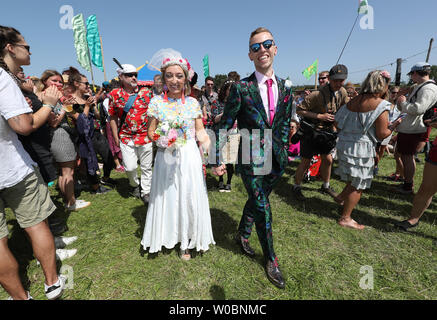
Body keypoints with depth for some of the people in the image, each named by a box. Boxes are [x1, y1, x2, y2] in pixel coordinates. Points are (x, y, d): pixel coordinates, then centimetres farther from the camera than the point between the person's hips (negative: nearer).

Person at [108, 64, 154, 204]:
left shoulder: (147, 92, 0)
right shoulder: (115, 94, 3)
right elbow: (113, 117, 7)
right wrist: (116, 137, 5)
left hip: (145, 136, 0)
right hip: (126, 138, 0)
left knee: (146, 167, 7)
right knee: (130, 167, -2)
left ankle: (145, 192, 25)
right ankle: (134, 184, 30)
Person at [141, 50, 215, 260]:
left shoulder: (193, 102, 2)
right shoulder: (157, 102, 1)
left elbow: (201, 133, 2)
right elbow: (151, 131, 5)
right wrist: (160, 138, -17)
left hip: (189, 157, 0)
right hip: (166, 158, 0)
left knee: (189, 197, 5)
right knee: (167, 197, 10)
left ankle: (186, 242, 25)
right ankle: (168, 235, 35)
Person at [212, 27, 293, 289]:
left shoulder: (285, 89, 6)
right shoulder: (241, 88, -9)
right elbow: (224, 126, -7)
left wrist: (283, 149, 14)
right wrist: (218, 161, -9)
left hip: (276, 160, 5)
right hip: (251, 160, -4)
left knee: (256, 200, 19)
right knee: (263, 209, 2)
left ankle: (243, 235, 47)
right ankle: (271, 260, 27)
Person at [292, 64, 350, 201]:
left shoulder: (342, 92, 0)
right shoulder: (318, 94, -23)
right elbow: (300, 110, -22)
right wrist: (320, 116, -24)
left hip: (327, 131, 7)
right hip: (311, 131, -7)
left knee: (328, 159, 15)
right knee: (306, 162, 0)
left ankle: (326, 186, 35)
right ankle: (296, 187, 18)